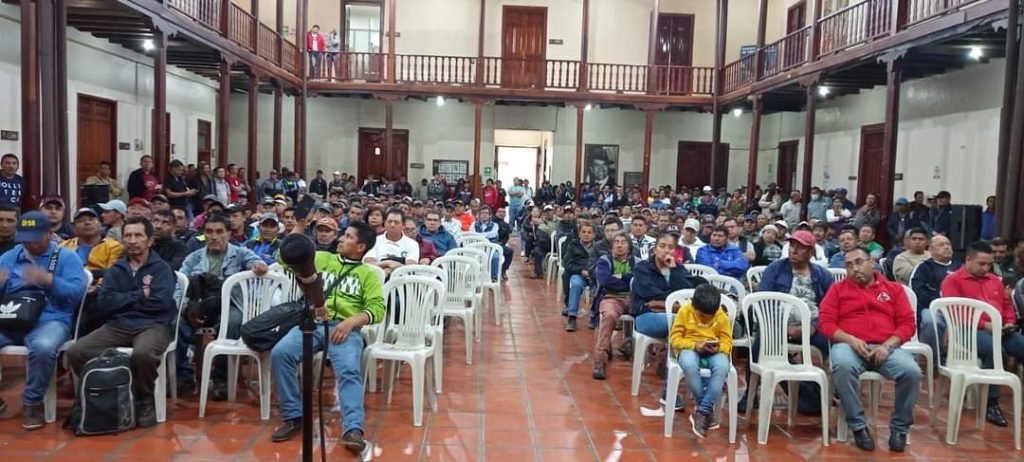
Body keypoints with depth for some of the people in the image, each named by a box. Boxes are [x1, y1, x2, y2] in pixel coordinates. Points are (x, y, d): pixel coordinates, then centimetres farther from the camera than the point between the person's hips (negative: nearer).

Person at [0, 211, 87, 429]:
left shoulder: (66, 257, 5)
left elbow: (77, 292, -7)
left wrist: (49, 280, -22)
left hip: (50, 320, -4)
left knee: (43, 347, -37)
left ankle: (33, 402, -12)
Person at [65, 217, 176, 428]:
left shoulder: (161, 268, 5)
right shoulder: (115, 270, 16)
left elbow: (160, 302, -12)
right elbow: (103, 303, 0)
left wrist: (124, 299, 0)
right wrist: (140, 295, -5)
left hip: (152, 325, -4)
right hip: (117, 325, 4)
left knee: (142, 354, -38)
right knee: (76, 352, -20)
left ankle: (146, 402, -11)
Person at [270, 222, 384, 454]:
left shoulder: (368, 274, 15)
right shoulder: (321, 258, 23)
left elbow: (377, 309, 2)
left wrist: (351, 321, -15)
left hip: (345, 328, -3)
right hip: (312, 323, 3)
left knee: (349, 370, -31)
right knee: (280, 353, -25)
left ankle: (354, 429, -42)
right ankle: (293, 417, -14)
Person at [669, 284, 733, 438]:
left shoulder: (722, 316, -1)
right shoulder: (684, 311, -6)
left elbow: (728, 342, 3)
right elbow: (674, 339, -6)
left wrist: (718, 348, -22)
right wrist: (695, 345, -22)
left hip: (714, 352, 2)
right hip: (689, 349, -1)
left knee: (722, 366, -35)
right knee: (689, 364, -39)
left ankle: (703, 410, -26)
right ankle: (707, 409, -20)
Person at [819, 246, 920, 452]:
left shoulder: (893, 289, 18)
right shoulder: (838, 289, 15)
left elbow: (907, 324, 9)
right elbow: (825, 322, 5)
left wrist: (888, 345, -9)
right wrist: (850, 340, -12)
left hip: (886, 347, 1)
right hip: (850, 345, -1)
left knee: (912, 372, -29)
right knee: (843, 366, -36)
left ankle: (899, 428, -6)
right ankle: (859, 426, -19)